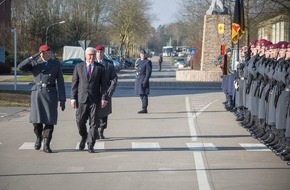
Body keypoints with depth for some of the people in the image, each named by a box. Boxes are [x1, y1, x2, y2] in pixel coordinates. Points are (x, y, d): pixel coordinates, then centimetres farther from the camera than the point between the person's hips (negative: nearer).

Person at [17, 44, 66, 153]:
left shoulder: (56, 64, 6)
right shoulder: (34, 63, 5)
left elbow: (60, 83, 4)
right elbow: (20, 67, -12)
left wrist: (62, 99, -2)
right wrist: (33, 57, -17)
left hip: (51, 94, 0)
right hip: (37, 93, 0)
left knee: (50, 120, -6)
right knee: (36, 120, -3)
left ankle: (46, 145, 0)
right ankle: (39, 137, 26)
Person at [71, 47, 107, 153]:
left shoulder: (100, 68, 5)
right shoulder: (79, 67, 8)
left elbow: (103, 84, 4)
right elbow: (74, 84, 7)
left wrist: (103, 98, -6)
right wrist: (73, 98, -1)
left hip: (95, 99, -1)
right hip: (82, 99, 1)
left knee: (94, 123, -1)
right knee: (80, 121, 0)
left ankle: (90, 145, 4)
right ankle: (84, 137, 28)